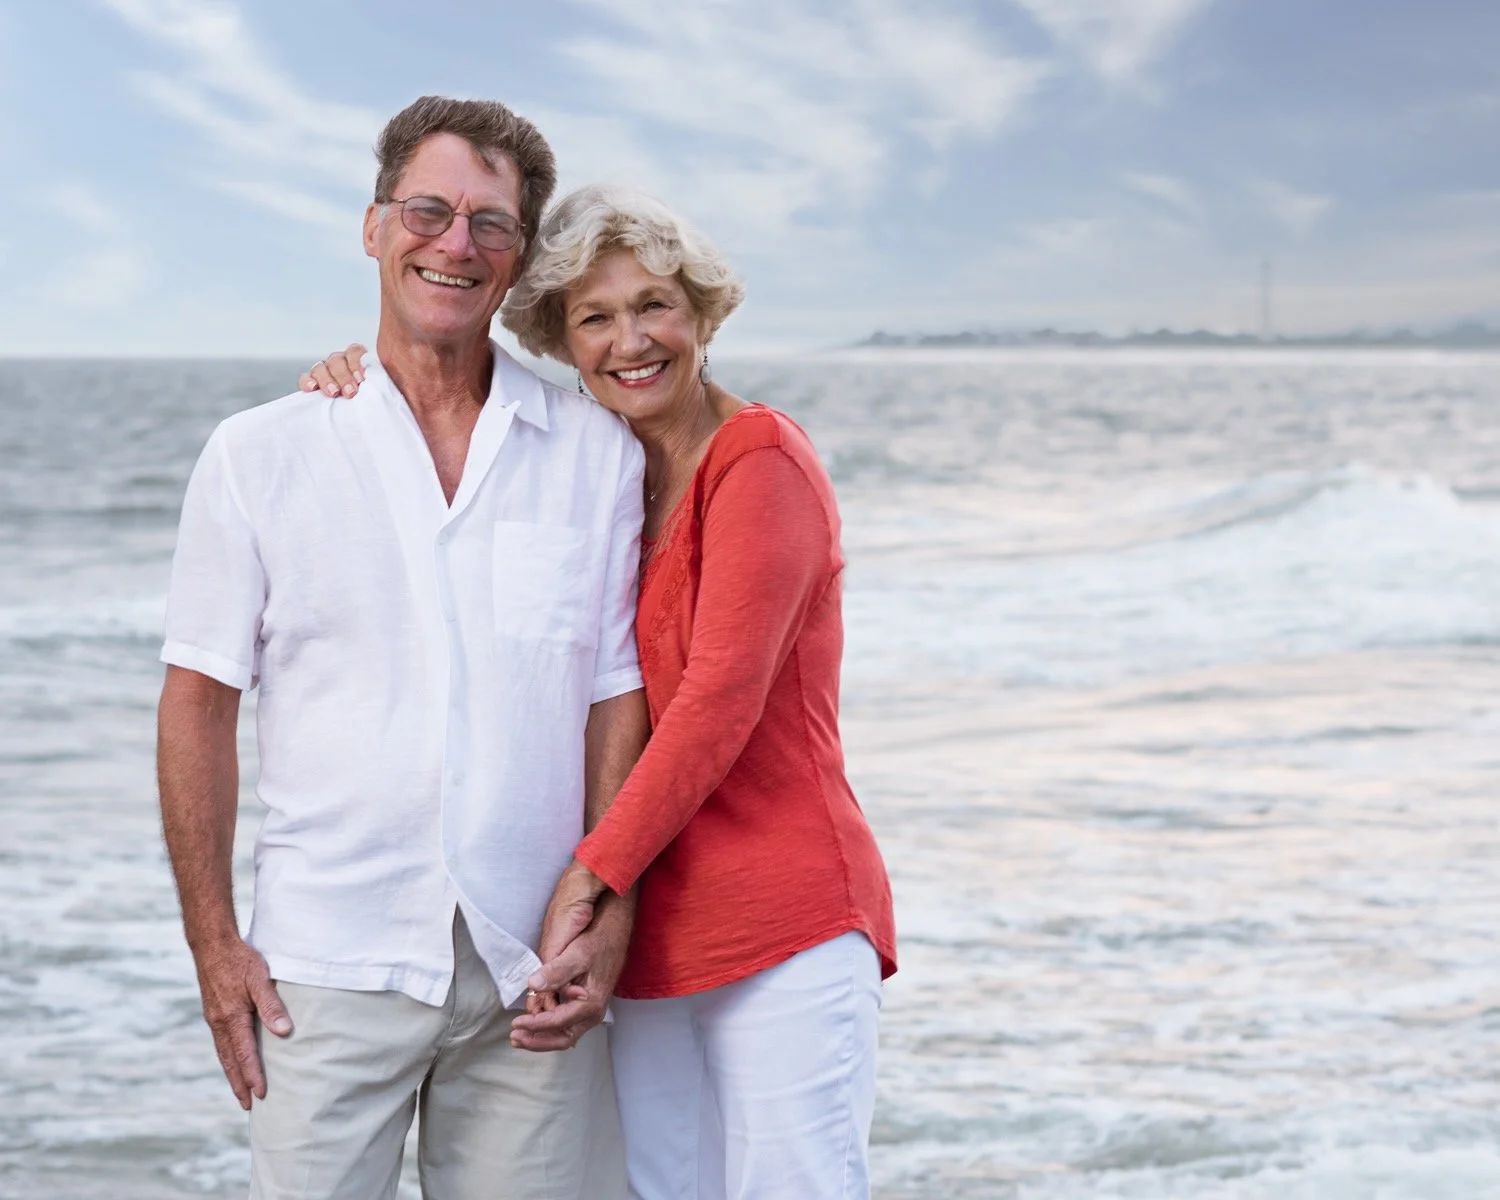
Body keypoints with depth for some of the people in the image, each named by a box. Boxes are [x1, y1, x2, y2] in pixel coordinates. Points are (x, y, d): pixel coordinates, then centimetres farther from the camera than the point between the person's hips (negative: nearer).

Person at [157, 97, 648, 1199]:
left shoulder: (597, 454, 6)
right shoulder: (260, 455, 3)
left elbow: (617, 693, 7)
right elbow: (201, 702, 3)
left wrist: (611, 905, -2)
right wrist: (213, 942, -2)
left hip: (530, 967, 1)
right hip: (331, 963, -1)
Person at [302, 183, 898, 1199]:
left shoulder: (760, 457, -7)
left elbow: (722, 698, -15)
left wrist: (589, 878, -16)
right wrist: (366, 382, 6)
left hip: (785, 925, -7)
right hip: (653, 942, 7)